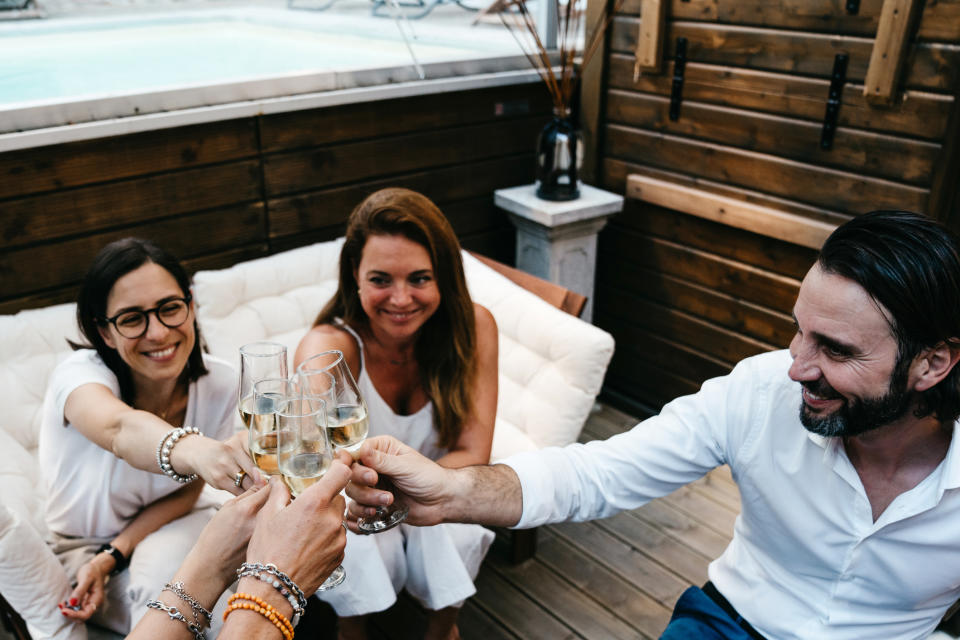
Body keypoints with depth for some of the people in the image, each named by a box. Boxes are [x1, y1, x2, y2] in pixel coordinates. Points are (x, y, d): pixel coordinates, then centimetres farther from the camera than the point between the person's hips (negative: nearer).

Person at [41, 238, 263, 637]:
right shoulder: (81, 373, -27)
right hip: (77, 548, -2)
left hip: (163, 534, 3)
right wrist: (193, 449, -75)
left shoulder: (219, 384, -17)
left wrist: (112, 556, -21)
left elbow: (185, 493, -6)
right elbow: (120, 429, -53)